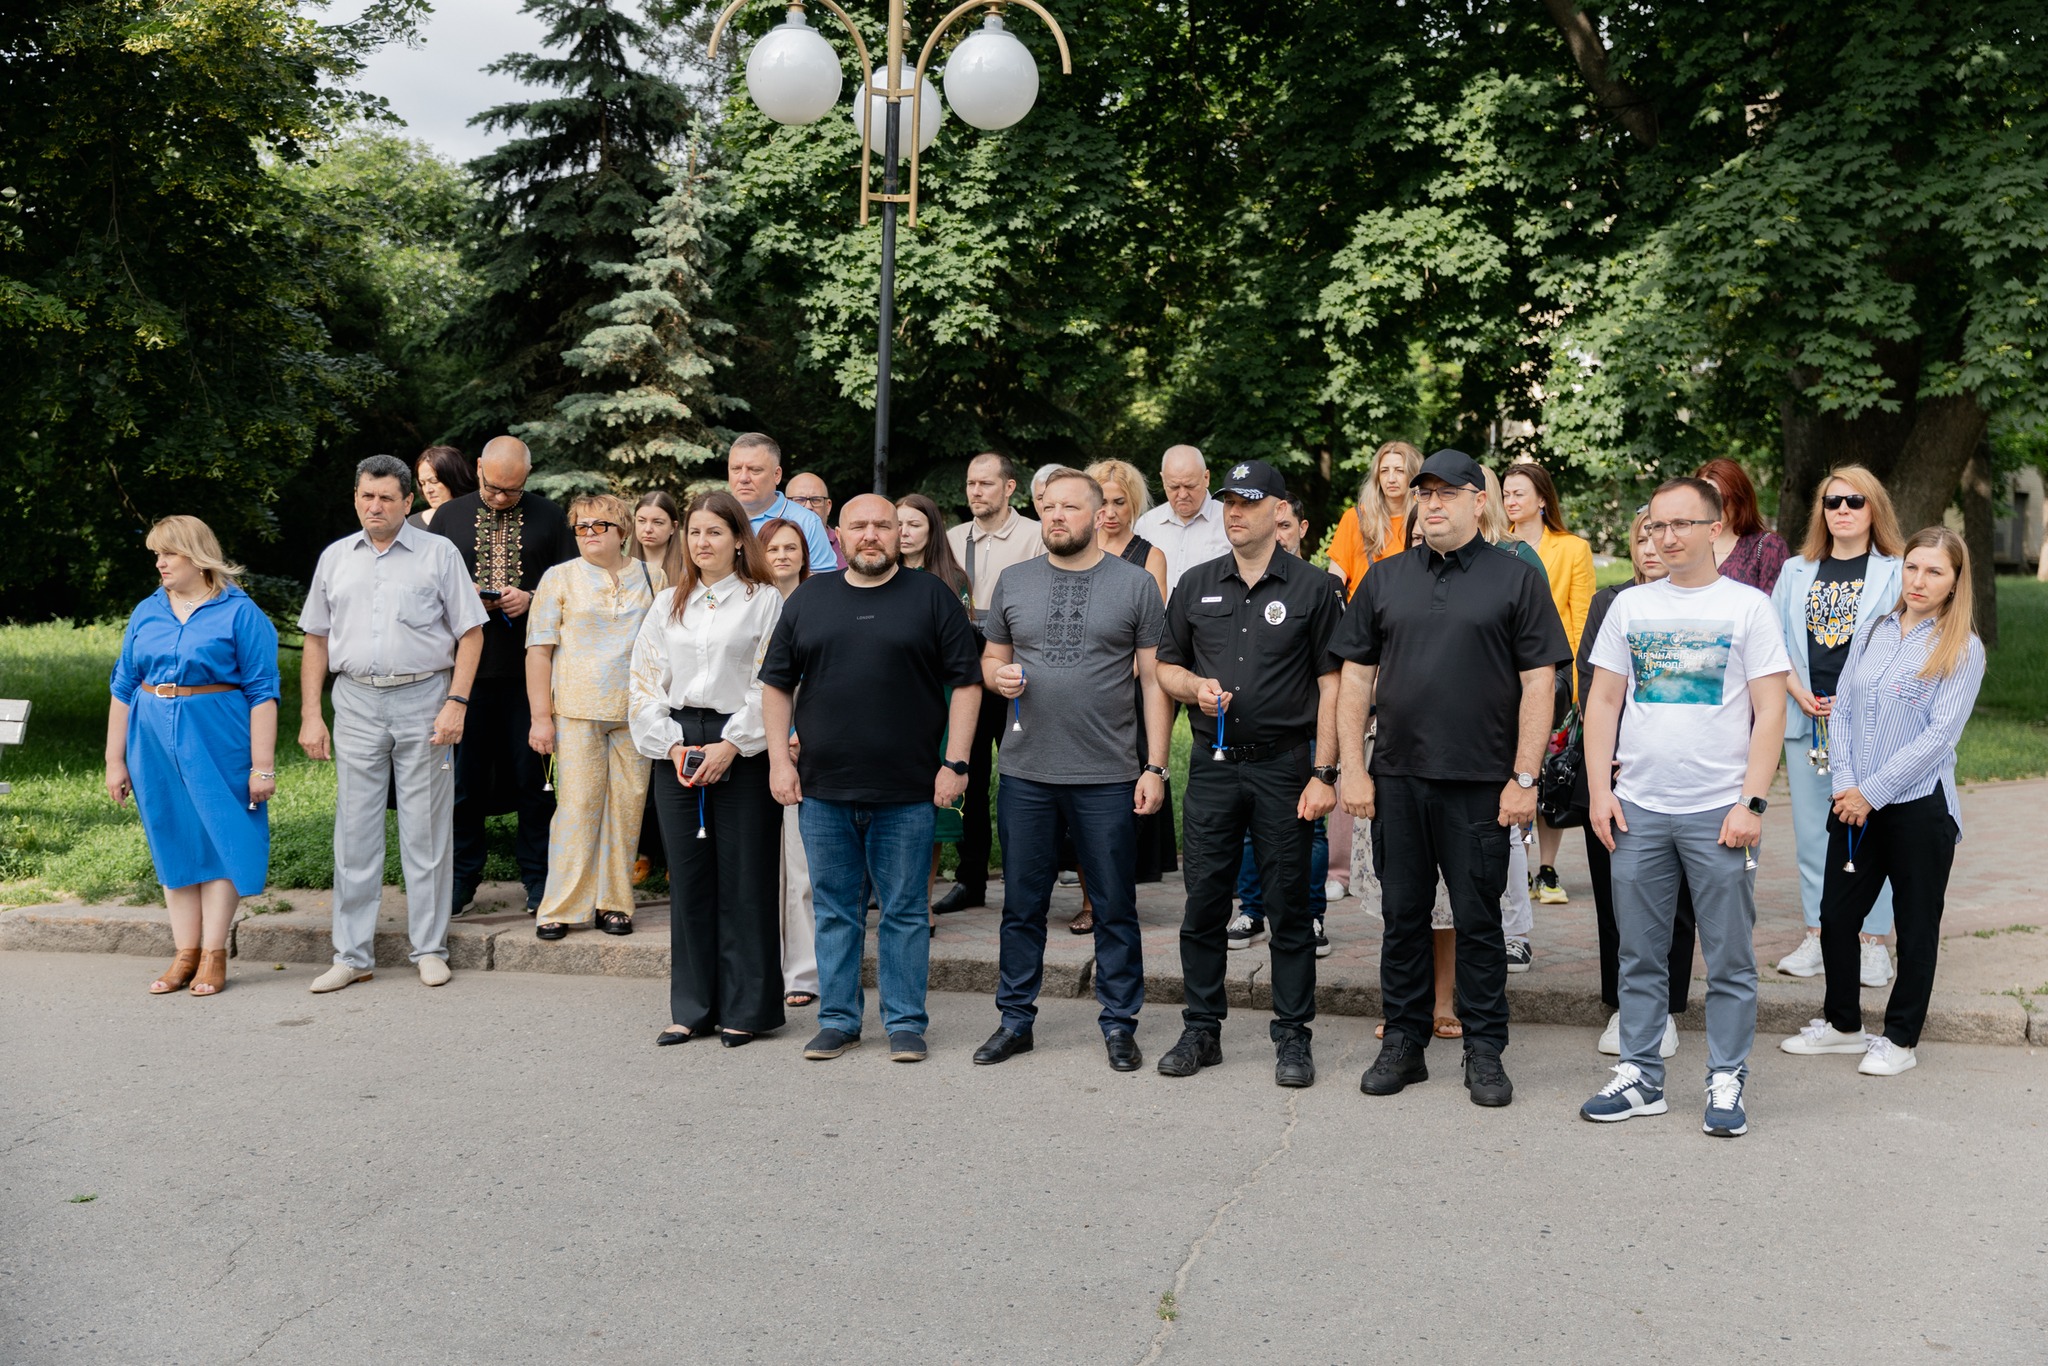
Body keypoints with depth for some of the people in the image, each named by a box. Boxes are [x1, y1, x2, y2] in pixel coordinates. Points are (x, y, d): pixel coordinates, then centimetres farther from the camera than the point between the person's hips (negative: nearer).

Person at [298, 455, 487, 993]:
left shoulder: (439, 553, 2)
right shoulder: (335, 558, 12)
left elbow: (471, 633, -1)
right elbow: (317, 640, 14)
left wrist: (456, 703, -11)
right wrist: (310, 715, 7)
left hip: (423, 699, -3)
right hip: (356, 703, 3)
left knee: (426, 829, 3)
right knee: (355, 830, 5)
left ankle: (429, 948, 13)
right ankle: (352, 954, 13)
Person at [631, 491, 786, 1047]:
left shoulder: (765, 601, 0)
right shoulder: (668, 604, 13)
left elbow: (771, 684, -6)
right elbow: (645, 681, 11)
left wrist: (732, 745, -12)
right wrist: (672, 744, -2)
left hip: (743, 750, -4)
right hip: (678, 750, 4)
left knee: (744, 877, -1)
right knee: (687, 879, 6)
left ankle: (745, 1008, 9)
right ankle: (692, 1009, 15)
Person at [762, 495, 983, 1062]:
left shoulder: (932, 598, 3)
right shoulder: (807, 600, 10)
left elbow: (966, 682, 0)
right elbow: (777, 685, 12)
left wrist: (955, 763, -7)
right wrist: (780, 759, 3)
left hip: (907, 792, -2)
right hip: (822, 788, 3)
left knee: (904, 912, 5)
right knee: (834, 911, 10)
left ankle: (905, 1022, 15)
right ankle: (838, 1020, 20)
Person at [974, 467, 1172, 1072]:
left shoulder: (1135, 584, 1)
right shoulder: (1014, 582, 9)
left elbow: (1154, 679, 1)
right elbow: (990, 660, 18)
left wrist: (1155, 766, -5)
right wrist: (1000, 677, -7)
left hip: (1108, 776, -2)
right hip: (1025, 773, 3)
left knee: (1115, 908, 5)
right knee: (1023, 904, 10)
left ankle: (1119, 1023, 18)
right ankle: (1015, 1019, 22)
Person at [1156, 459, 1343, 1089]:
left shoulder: (1313, 588, 1)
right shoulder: (1196, 585, 10)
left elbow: (1330, 684, -1)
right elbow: (1165, 666, 17)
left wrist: (1324, 772, -8)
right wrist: (1196, 685, -6)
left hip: (1284, 765, -3)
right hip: (1213, 767, 3)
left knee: (1288, 906, 3)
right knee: (1203, 902, 6)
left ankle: (1292, 1036, 13)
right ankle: (1201, 1030, 18)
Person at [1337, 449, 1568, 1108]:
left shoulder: (1516, 579, 1)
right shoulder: (1385, 579, 11)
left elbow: (1539, 683, -2)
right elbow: (1356, 679, 11)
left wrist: (1524, 777, -8)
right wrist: (1354, 769, 3)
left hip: (1481, 783, -3)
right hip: (1396, 779, 3)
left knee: (1478, 920, 4)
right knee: (1402, 916, 10)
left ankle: (1485, 1052, 16)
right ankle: (1403, 1044, 21)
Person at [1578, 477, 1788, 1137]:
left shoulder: (1747, 606, 1)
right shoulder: (1630, 605, 10)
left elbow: (1770, 712, -2)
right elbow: (1602, 702, 11)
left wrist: (1752, 802, -10)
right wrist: (1600, 790, 2)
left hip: (1719, 810, -3)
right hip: (1637, 809, 3)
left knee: (1730, 959, 3)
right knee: (1640, 955, 9)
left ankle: (1726, 1082, 14)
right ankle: (1639, 1076, 19)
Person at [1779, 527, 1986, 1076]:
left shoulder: (1962, 649, -6)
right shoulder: (1872, 633, 9)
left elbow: (1940, 733, -13)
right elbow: (1842, 709, 6)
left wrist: (1873, 791, -15)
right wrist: (1844, 783, -6)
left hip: (1919, 805, -5)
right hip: (1854, 803, 5)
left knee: (1916, 925, 7)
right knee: (1836, 914, 10)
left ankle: (1900, 1039, 20)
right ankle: (1842, 1023, 28)